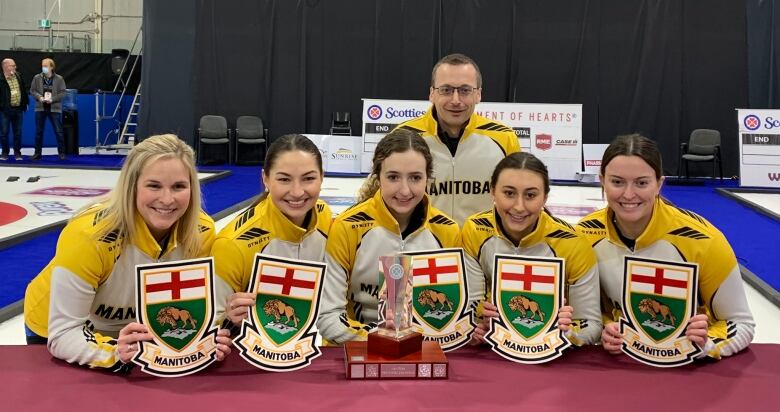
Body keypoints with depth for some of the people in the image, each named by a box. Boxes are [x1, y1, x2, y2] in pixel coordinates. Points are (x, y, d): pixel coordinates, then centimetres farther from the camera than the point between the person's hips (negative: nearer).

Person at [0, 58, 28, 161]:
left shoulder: (19, 76, 9)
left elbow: (24, 90, 17)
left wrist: (25, 103, 14)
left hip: (18, 109, 4)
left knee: (18, 132, 9)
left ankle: (17, 152, 17)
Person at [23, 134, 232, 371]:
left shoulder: (201, 233, -22)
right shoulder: (90, 235, -34)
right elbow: (63, 334, -30)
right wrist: (115, 352, -47)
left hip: (134, 334, 3)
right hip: (56, 334, -2)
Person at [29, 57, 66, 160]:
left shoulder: (59, 79, -2)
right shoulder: (37, 78, 4)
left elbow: (62, 93, -4)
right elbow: (32, 90, 6)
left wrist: (52, 99, -17)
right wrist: (39, 97, -13)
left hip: (54, 108, -2)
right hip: (40, 108, 2)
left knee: (58, 131, -2)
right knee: (39, 131, 7)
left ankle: (61, 153, 6)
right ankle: (37, 153, 15)